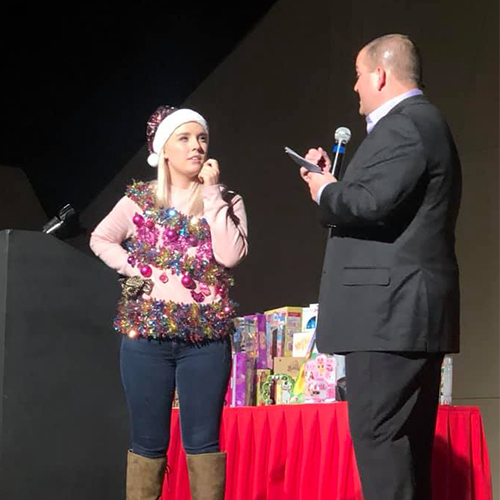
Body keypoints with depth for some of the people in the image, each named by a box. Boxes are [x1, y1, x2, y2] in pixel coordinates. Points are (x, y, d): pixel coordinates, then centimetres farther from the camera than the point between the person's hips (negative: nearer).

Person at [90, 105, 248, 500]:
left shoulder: (226, 201, 4)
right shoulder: (140, 199, 6)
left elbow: (231, 256, -11)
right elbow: (100, 239, 14)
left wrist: (211, 193, -10)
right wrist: (134, 268, -3)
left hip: (206, 337, 0)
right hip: (146, 333, 1)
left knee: (202, 441, 0)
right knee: (148, 443, 5)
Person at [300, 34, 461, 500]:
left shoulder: (403, 126, -13)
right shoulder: (423, 122, 21)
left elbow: (373, 203, -25)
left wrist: (326, 191, -7)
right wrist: (336, 179, 17)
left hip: (390, 311, -11)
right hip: (415, 311, 11)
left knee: (378, 437, -9)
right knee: (408, 441, 13)